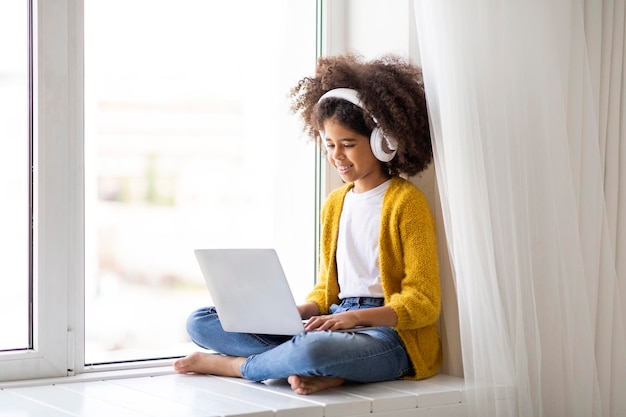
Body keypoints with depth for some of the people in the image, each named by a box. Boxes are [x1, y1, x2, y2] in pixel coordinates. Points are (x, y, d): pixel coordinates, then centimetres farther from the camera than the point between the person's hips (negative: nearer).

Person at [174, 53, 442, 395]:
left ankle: (228, 363, -11)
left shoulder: (406, 202, -5)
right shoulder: (334, 203, 18)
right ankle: (323, 370, -22)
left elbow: (424, 304, -9)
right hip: (332, 323, 8)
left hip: (385, 331, -8)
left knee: (311, 349, -43)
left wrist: (356, 316, -22)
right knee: (200, 322, -4)